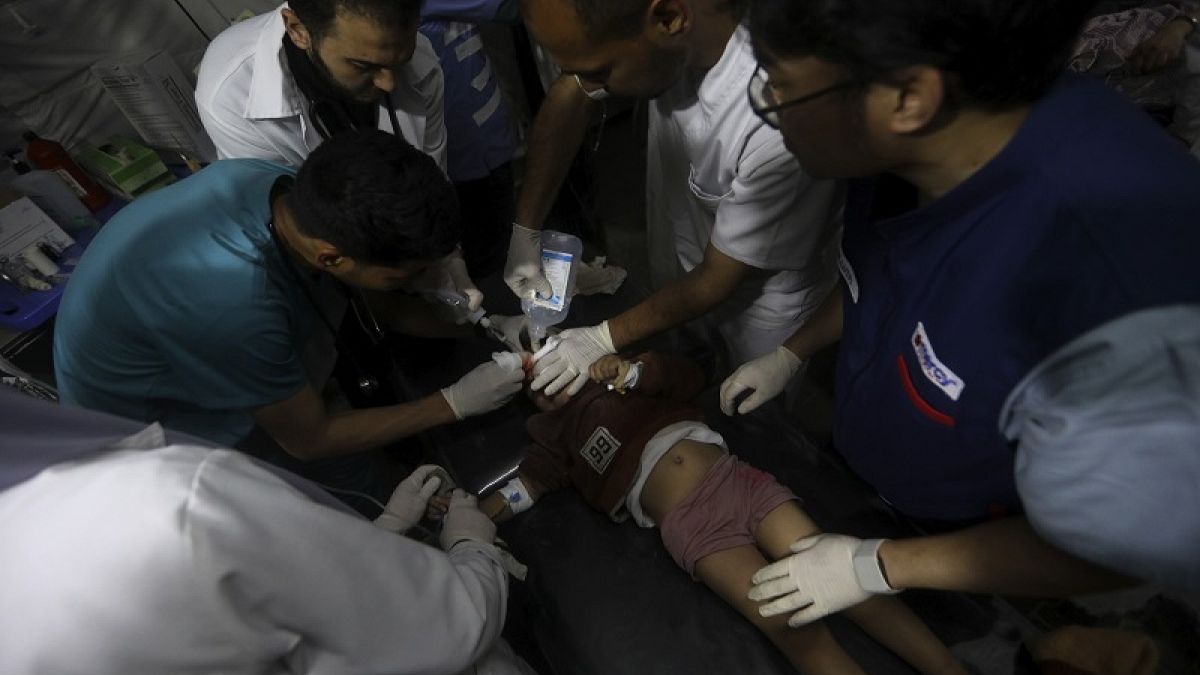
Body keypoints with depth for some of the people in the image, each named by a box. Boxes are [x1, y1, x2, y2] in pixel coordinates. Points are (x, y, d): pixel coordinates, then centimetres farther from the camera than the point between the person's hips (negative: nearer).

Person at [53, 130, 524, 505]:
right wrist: (455, 403, -20)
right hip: (145, 416, -6)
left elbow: (376, 302, -4)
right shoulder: (233, 303, -43)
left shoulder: (283, 185, -23)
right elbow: (309, 440, -24)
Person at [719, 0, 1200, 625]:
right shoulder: (915, 144, -25)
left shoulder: (1129, 307, -45)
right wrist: (788, 353, 2)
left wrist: (879, 566, -20)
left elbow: (1105, 545, -27)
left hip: (965, 524, -4)